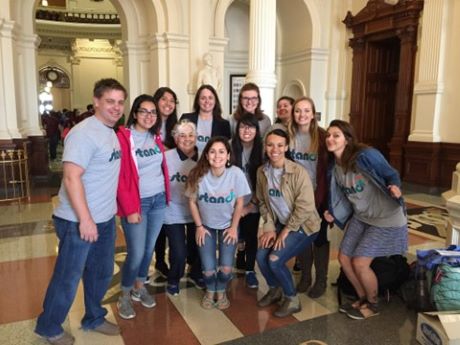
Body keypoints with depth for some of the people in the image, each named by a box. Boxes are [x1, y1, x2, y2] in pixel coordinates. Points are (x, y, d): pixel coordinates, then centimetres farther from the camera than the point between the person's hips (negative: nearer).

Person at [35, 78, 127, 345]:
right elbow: (71, 177, -25)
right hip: (79, 221, -8)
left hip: (106, 219, 9)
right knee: (68, 277, 9)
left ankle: (94, 318, 40)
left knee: (102, 273, 20)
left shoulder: (112, 132, 9)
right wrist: (85, 219, -25)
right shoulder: (85, 133, -19)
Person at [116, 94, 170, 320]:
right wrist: (130, 209, -15)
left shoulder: (156, 137, 8)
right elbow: (121, 177, -13)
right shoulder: (123, 137, -11)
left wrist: (166, 195, 10)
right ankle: (125, 296, 20)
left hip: (158, 200, 6)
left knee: (149, 248, 14)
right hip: (137, 202, -6)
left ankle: (139, 287, 34)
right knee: (136, 253, -3)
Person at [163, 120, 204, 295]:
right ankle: (173, 280, 27)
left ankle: (196, 274, 45)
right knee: (179, 253, -5)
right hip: (173, 213, -3)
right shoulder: (166, 157, -15)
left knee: (197, 247, 13)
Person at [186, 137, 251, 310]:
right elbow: (192, 202, -6)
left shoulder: (236, 173, -23)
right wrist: (199, 226, -5)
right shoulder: (198, 174, -21)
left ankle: (221, 292, 29)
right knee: (208, 270, -6)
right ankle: (210, 291, 30)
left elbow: (239, 203, -10)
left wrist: (234, 227, -6)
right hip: (206, 226, 0)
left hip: (228, 225, 0)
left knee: (226, 269, -7)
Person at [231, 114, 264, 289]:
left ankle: (250, 270, 24)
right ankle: (239, 264, 30)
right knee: (237, 236, 4)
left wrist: (251, 205, -6)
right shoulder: (231, 148, -8)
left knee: (251, 236, 5)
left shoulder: (261, 151, -5)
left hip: (253, 204, 1)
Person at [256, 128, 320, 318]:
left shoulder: (298, 172, -22)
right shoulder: (262, 172, -4)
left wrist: (286, 231, -17)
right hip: (280, 224, 6)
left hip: (302, 225, -5)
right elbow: (263, 202, 4)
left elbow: (305, 207, -21)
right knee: (261, 256, -11)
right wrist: (269, 227, -6)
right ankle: (274, 290, 21)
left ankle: (292, 300, 7)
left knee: (275, 260, -20)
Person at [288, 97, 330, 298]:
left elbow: (328, 168, -10)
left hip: (318, 196, -3)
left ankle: (321, 280, 22)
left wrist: (321, 196, -13)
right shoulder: (288, 135, -1)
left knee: (319, 237, 8)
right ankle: (305, 276, 30)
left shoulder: (322, 136, -11)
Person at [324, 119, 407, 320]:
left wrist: (395, 188, -37)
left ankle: (373, 304, 20)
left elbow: (391, 175, -16)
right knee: (343, 258, 5)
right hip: (361, 217, 7)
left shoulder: (366, 155, -23)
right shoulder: (335, 168, 0)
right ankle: (363, 298, 29)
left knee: (360, 262, -8)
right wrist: (333, 215, -5)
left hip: (386, 218, -7)